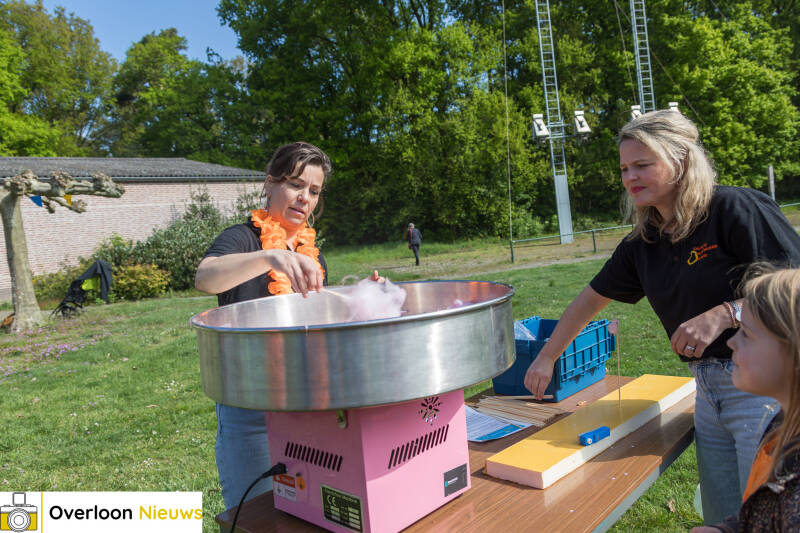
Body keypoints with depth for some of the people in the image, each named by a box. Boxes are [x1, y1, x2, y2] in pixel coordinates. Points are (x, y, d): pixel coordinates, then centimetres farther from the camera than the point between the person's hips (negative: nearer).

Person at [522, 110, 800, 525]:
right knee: (721, 520, 14)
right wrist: (546, 358, 18)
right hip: (708, 390, 6)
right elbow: (591, 298, 15)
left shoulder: (735, 209, -13)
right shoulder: (643, 243, 6)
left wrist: (725, 314, -27)